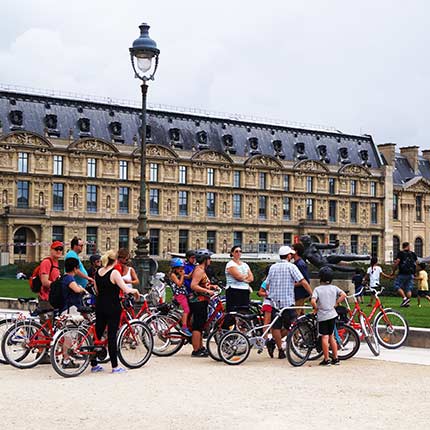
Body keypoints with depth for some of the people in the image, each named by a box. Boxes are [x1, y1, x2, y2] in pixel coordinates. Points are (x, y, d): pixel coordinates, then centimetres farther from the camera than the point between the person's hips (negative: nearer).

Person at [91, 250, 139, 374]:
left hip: (100, 306, 6)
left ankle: (94, 364, 18)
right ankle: (115, 366, 2)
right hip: (113, 307, -6)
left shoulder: (98, 272, 6)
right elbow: (126, 290, -20)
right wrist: (135, 290, -2)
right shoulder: (114, 273, -14)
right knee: (112, 335, -3)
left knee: (97, 333, 12)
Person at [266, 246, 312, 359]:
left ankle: (280, 351, 8)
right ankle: (272, 341, -4)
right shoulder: (291, 266, -4)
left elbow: (267, 285, 12)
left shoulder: (273, 267, 10)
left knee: (276, 327, 7)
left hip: (274, 301, 5)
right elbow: (303, 282, -11)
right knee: (291, 326, 8)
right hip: (287, 301, -5)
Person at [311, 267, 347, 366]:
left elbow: (313, 301, -22)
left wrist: (316, 308, -4)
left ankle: (326, 360, -1)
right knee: (331, 336, 15)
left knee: (324, 337, -2)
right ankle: (335, 359, 17)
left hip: (322, 316, -4)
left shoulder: (317, 289, -8)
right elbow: (343, 295, -8)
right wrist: (336, 303, 2)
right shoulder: (334, 288, 3)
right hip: (332, 314, 4)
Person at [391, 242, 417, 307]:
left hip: (403, 273, -5)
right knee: (409, 288, 8)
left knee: (397, 286, 2)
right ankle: (407, 302, 5)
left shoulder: (401, 253, -4)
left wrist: (393, 272, -1)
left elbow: (396, 263, -10)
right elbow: (416, 264, 16)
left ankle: (405, 298, -13)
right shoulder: (413, 254, 11)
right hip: (411, 274, 5)